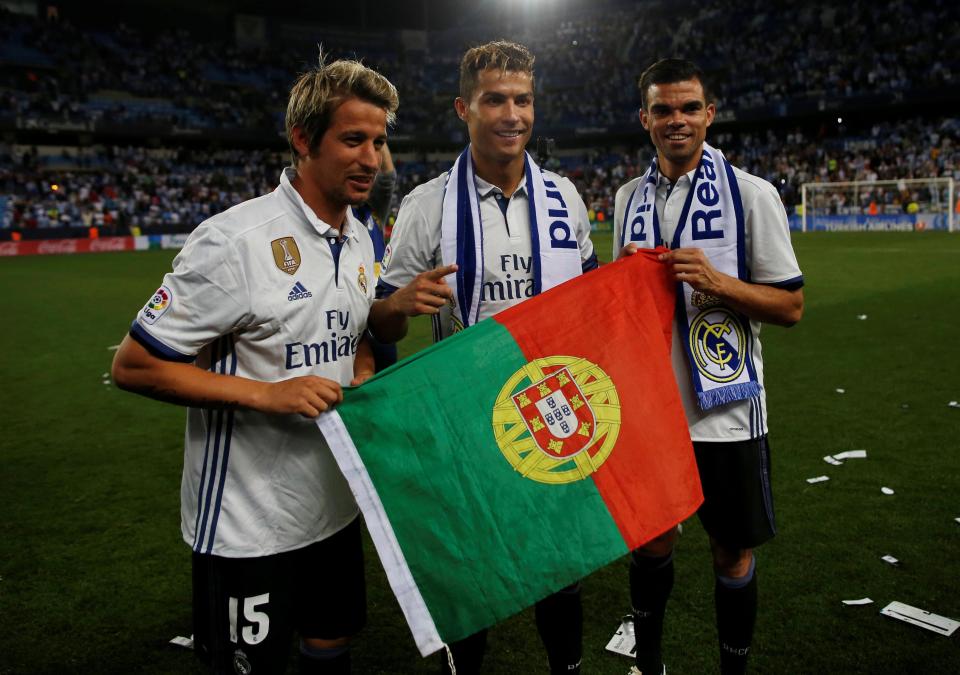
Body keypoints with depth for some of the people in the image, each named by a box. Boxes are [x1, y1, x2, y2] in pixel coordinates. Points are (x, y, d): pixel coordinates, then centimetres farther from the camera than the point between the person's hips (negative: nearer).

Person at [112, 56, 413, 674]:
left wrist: (364, 381, -3)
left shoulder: (360, 241, 4)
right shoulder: (235, 240, -20)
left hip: (334, 504, 7)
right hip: (247, 524, -6)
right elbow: (134, 364, -17)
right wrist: (266, 394, -24)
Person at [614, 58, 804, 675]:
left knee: (733, 553, 10)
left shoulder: (752, 194, -5)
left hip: (725, 412, -3)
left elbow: (791, 306, -6)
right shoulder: (630, 197, 7)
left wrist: (717, 282, -22)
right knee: (652, 539, 16)